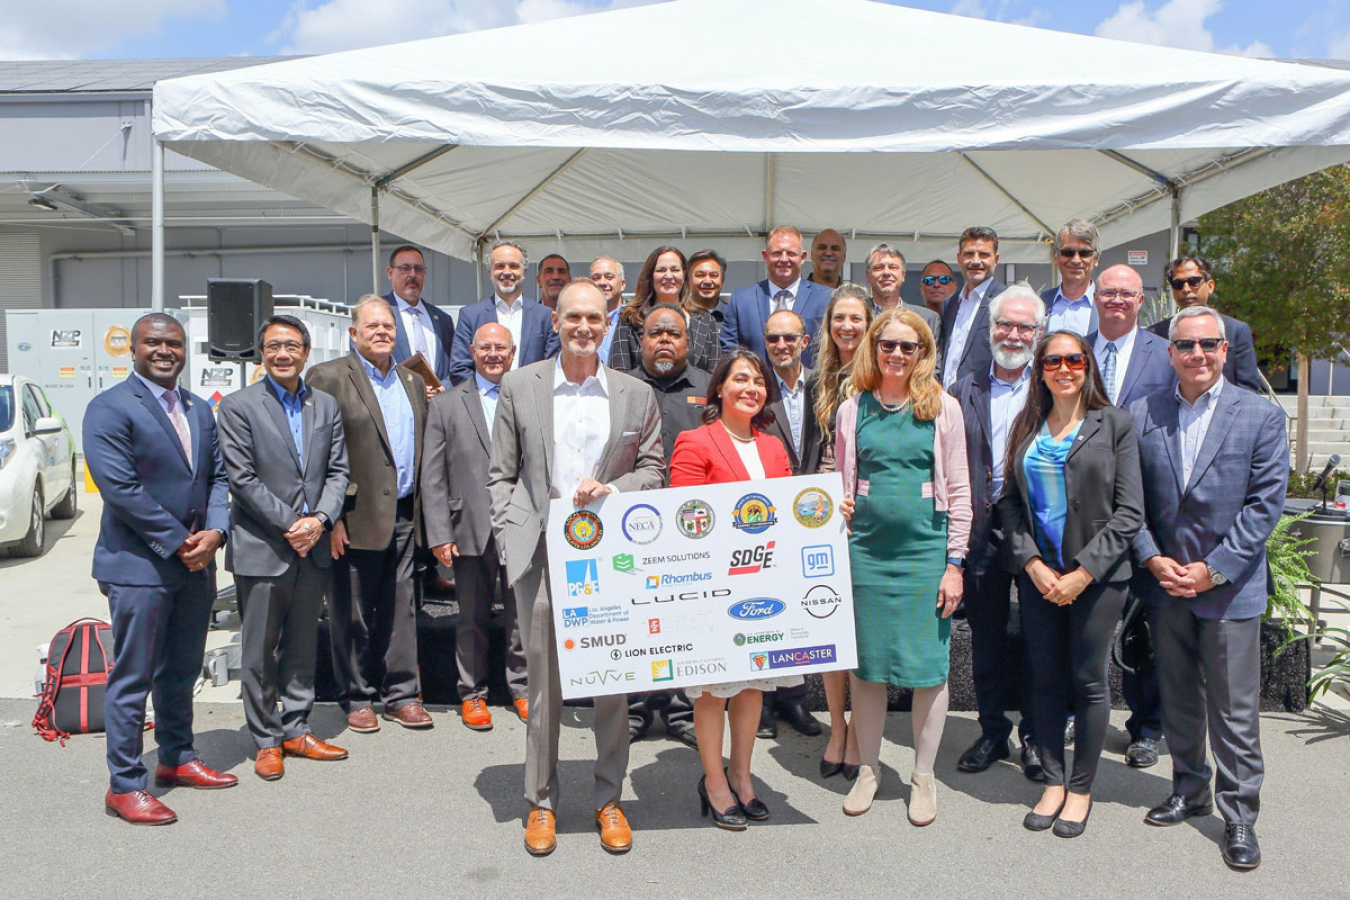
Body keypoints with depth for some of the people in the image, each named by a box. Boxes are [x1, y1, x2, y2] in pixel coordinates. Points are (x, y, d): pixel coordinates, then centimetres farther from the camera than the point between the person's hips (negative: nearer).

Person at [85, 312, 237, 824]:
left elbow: (217, 476, 11)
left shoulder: (200, 411, 13)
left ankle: (177, 759, 33)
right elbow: (119, 486, -17)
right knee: (132, 679, 1)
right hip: (139, 566, -7)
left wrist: (214, 532, -7)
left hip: (196, 565, 7)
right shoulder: (110, 408, -9)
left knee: (182, 671, 18)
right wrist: (178, 541, -16)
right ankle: (124, 786, 12)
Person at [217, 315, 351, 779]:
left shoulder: (326, 405, 11)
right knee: (260, 652, 4)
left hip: (313, 547, 4)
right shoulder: (238, 406, -3)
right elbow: (242, 479, -9)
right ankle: (266, 741, 17)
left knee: (303, 647, 13)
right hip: (262, 549, -4)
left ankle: (296, 731, 25)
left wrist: (319, 519, -8)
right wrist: (289, 525, -13)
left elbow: (338, 471, 8)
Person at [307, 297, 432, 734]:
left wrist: (425, 511, 9)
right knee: (353, 613, 5)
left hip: (404, 516, 5)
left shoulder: (412, 380, 15)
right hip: (358, 517, -5)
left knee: (401, 610, 11)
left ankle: (401, 695, 22)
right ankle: (356, 699, 20)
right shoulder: (329, 377, -4)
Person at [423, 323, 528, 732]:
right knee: (471, 618, 9)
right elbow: (433, 477, 2)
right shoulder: (446, 404, 6)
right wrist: (439, 534, -5)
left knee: (522, 617, 8)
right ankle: (472, 694, 24)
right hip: (471, 531, 0)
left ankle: (521, 689, 24)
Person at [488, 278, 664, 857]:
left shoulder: (637, 395, 7)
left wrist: (610, 490, -9)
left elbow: (654, 471, 9)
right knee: (543, 681, 6)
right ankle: (541, 802, 21)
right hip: (541, 553, 0)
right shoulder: (519, 387, 6)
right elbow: (501, 474, 7)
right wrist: (512, 538, -4)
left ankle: (609, 798, 23)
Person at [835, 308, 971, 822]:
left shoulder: (943, 408, 2)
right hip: (866, 549, 2)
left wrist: (955, 563, -3)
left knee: (929, 665, 3)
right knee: (866, 663, 8)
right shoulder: (853, 410, 6)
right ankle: (869, 769, 26)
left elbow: (958, 489, 2)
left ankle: (923, 776, 21)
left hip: (926, 549, -1)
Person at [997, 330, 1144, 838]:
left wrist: (1083, 572, -12)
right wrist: (1033, 564, -8)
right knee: (1045, 679, 9)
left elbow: (1129, 511, -6)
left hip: (1097, 575, -3)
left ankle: (1081, 788, 21)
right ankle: (1053, 781, 24)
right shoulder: (1026, 427, 7)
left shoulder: (1114, 424, -2)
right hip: (1038, 574, 3)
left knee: (1088, 681, 5)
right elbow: (1009, 502, 5)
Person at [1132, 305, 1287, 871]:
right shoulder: (1143, 415, 3)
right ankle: (1189, 791, 33)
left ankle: (1238, 815, 18)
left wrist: (1213, 569, -13)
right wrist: (1153, 559, -8)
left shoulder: (1261, 416, -3)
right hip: (1165, 583, 3)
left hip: (1230, 586, -3)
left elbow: (1265, 503, -8)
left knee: (1235, 711, 3)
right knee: (1178, 698, 16)